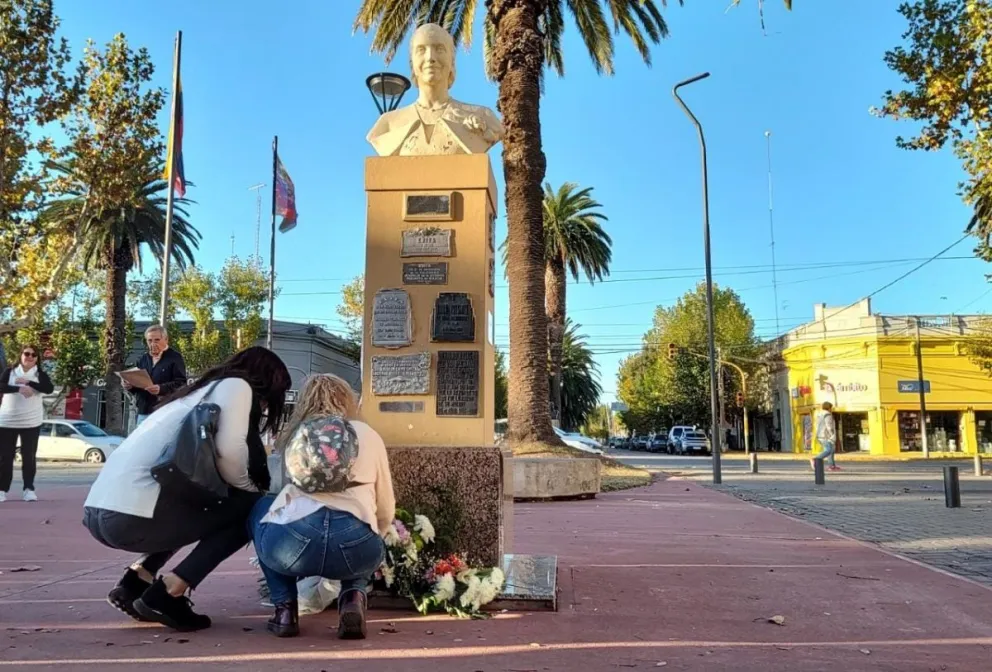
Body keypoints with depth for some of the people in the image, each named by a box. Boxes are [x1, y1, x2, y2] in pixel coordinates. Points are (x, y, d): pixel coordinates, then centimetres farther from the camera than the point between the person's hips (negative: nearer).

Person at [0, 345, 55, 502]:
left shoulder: (40, 374, 2)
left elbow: (49, 389, -14)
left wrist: (29, 382, -23)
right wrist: (19, 388, -29)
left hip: (31, 422, 0)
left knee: (29, 456, 0)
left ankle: (28, 489, 5)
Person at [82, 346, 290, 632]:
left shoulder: (203, 390, 28)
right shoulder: (237, 385, 4)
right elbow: (229, 450, -12)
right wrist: (249, 488, 6)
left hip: (99, 511, 9)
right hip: (132, 514, -9)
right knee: (252, 506, 5)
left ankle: (135, 581, 18)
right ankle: (167, 592, -2)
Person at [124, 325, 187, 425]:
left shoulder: (175, 358, 0)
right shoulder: (143, 359, 21)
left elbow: (181, 383, -11)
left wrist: (161, 389, -25)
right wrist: (130, 385, 3)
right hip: (144, 411, 7)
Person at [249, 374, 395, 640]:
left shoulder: (294, 436, 26)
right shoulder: (368, 435, 24)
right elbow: (386, 512, 28)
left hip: (291, 542, 0)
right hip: (356, 546, 1)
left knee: (261, 507, 34)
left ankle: (284, 609, 19)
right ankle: (354, 597, 8)